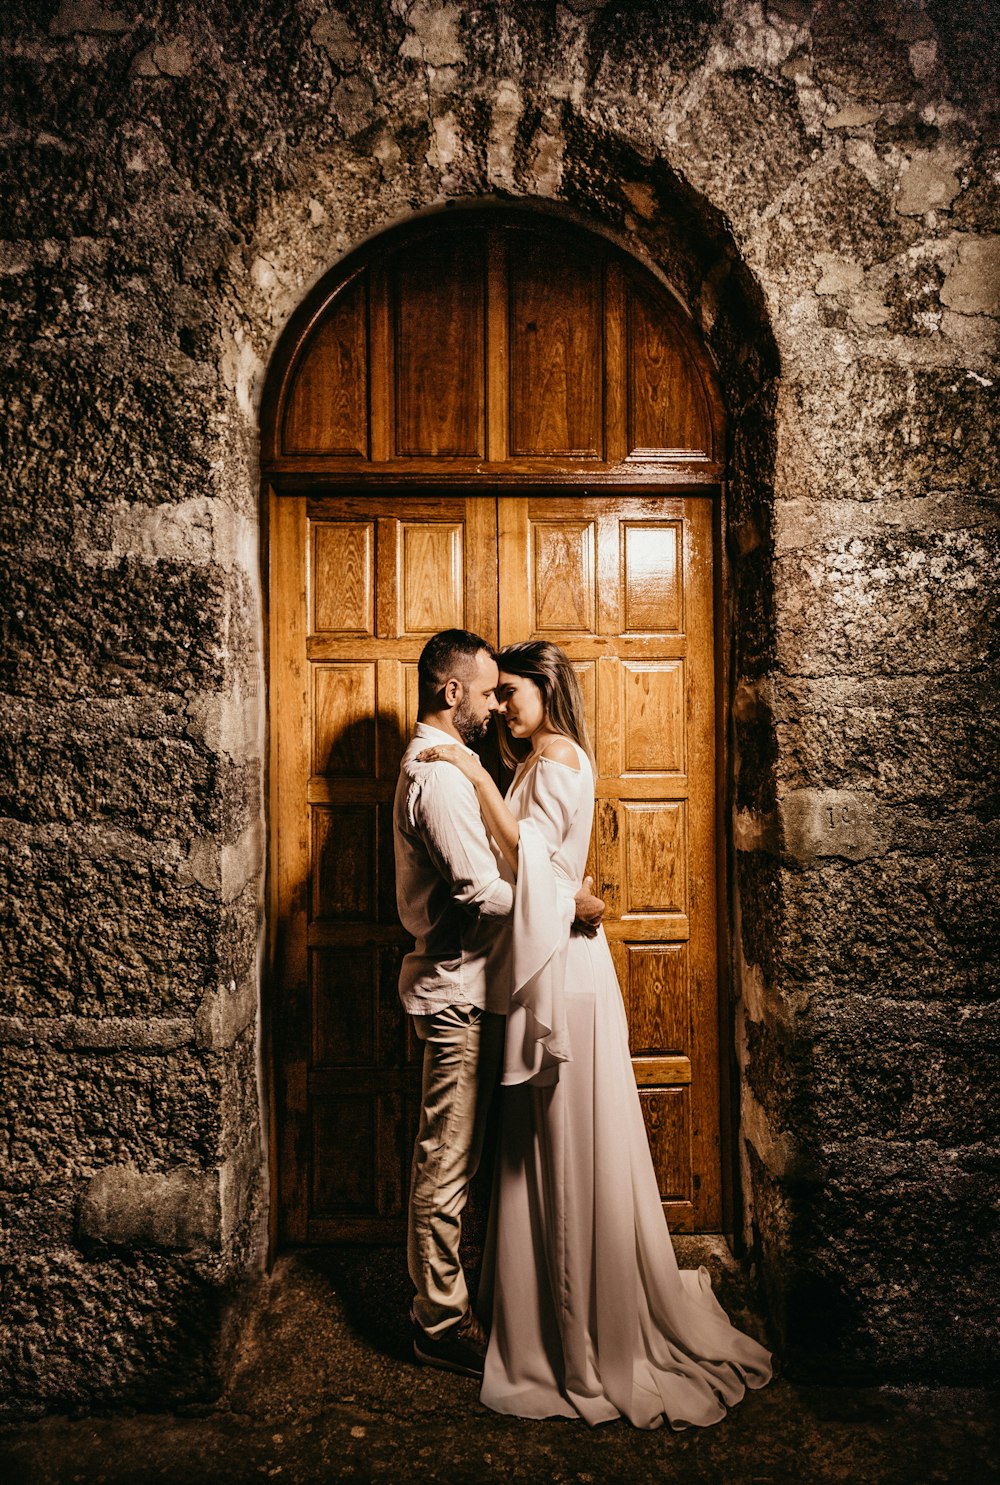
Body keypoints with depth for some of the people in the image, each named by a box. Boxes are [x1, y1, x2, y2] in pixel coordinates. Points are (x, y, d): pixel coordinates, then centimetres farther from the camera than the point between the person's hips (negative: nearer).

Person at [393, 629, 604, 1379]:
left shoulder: (441, 764, 14)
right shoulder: (439, 775, -20)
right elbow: (483, 892, -25)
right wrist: (569, 902, -14)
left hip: (464, 985, 11)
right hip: (458, 988, -11)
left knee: (455, 1156, 21)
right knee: (447, 1161, 4)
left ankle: (445, 1298, 37)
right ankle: (441, 1322, 21)